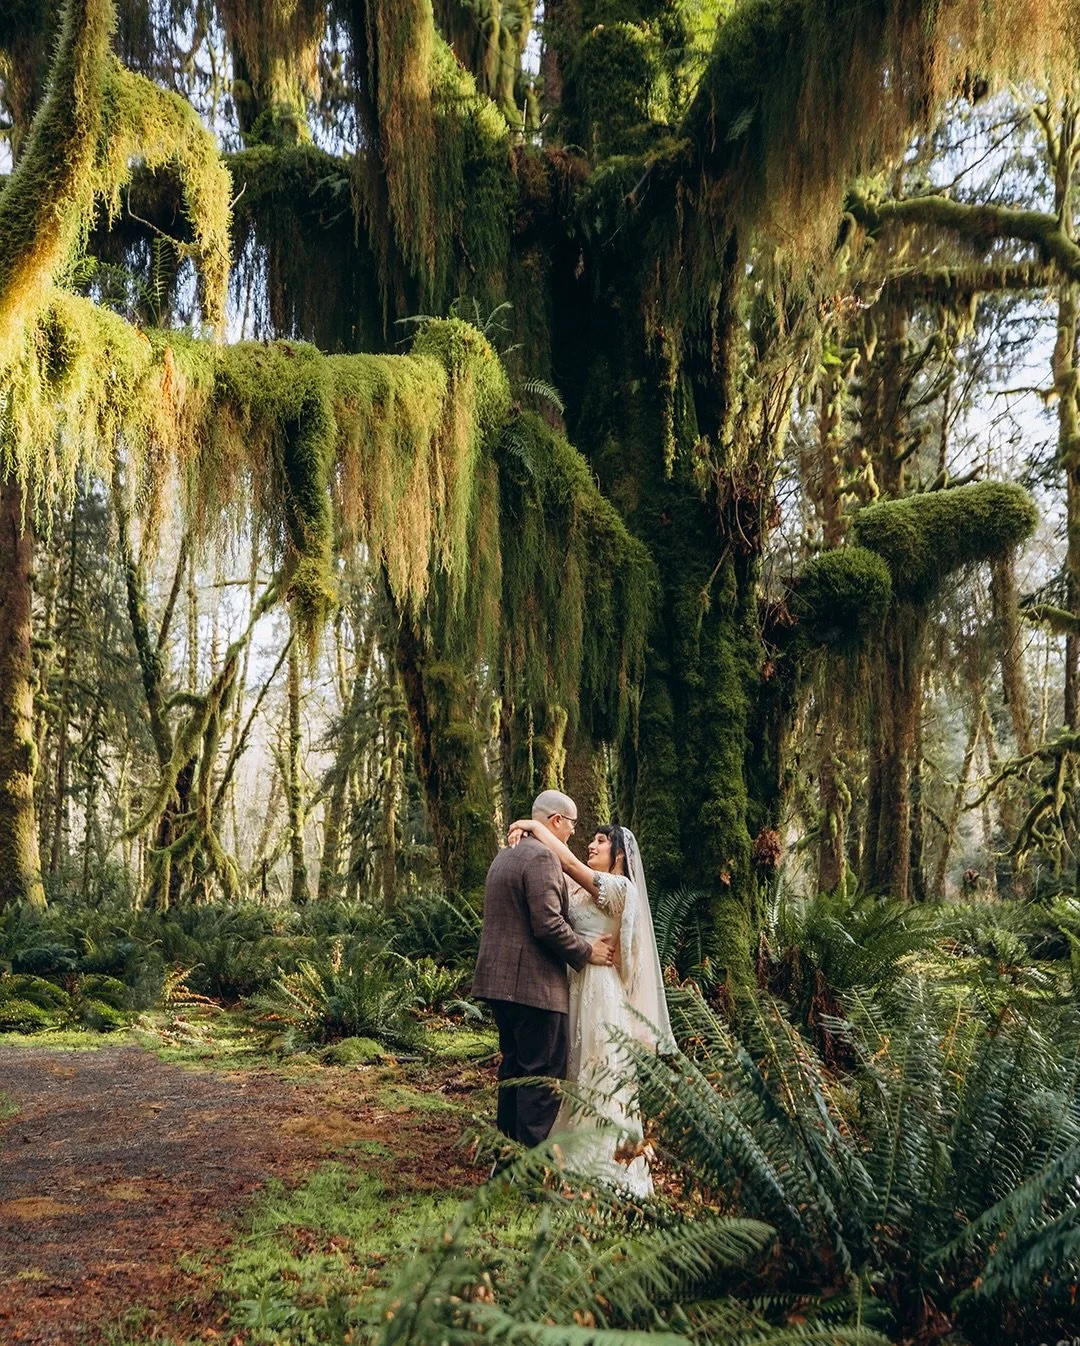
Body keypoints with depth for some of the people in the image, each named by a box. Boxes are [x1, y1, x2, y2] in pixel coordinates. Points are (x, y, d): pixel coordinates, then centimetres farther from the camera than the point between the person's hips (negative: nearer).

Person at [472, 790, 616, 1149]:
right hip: (533, 984, -10)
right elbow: (548, 925, -22)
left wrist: (582, 941, 18)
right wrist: (586, 951, -8)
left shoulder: (505, 856, 17)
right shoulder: (541, 857, -15)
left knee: (514, 1067, 18)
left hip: (499, 980, 10)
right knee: (543, 1074, -4)